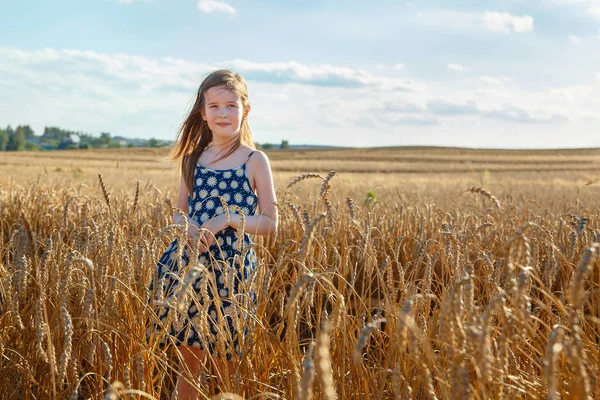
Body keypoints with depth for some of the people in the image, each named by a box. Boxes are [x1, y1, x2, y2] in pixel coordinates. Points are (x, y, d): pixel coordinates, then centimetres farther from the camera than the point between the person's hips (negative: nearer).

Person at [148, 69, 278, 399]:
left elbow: (270, 223, -4)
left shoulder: (255, 161, -3)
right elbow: (179, 213, 13)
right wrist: (186, 226, -9)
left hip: (230, 266, -3)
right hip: (189, 262, 3)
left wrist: (228, 219, -17)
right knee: (189, 358, 11)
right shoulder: (193, 159, 8)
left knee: (224, 363, 4)